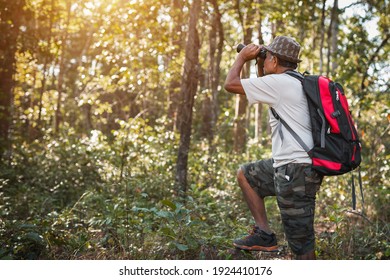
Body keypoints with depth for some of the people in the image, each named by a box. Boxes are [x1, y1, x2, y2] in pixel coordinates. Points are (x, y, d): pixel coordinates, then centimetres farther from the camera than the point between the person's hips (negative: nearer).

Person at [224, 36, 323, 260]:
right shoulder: (295, 83, 17)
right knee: (245, 175, 24)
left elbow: (230, 84, -6)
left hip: (296, 171, -10)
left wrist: (242, 57, 11)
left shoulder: (279, 82, -11)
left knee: (303, 246, -5)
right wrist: (259, 65, 24)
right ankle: (264, 234, 18)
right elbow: (268, 94, 36)